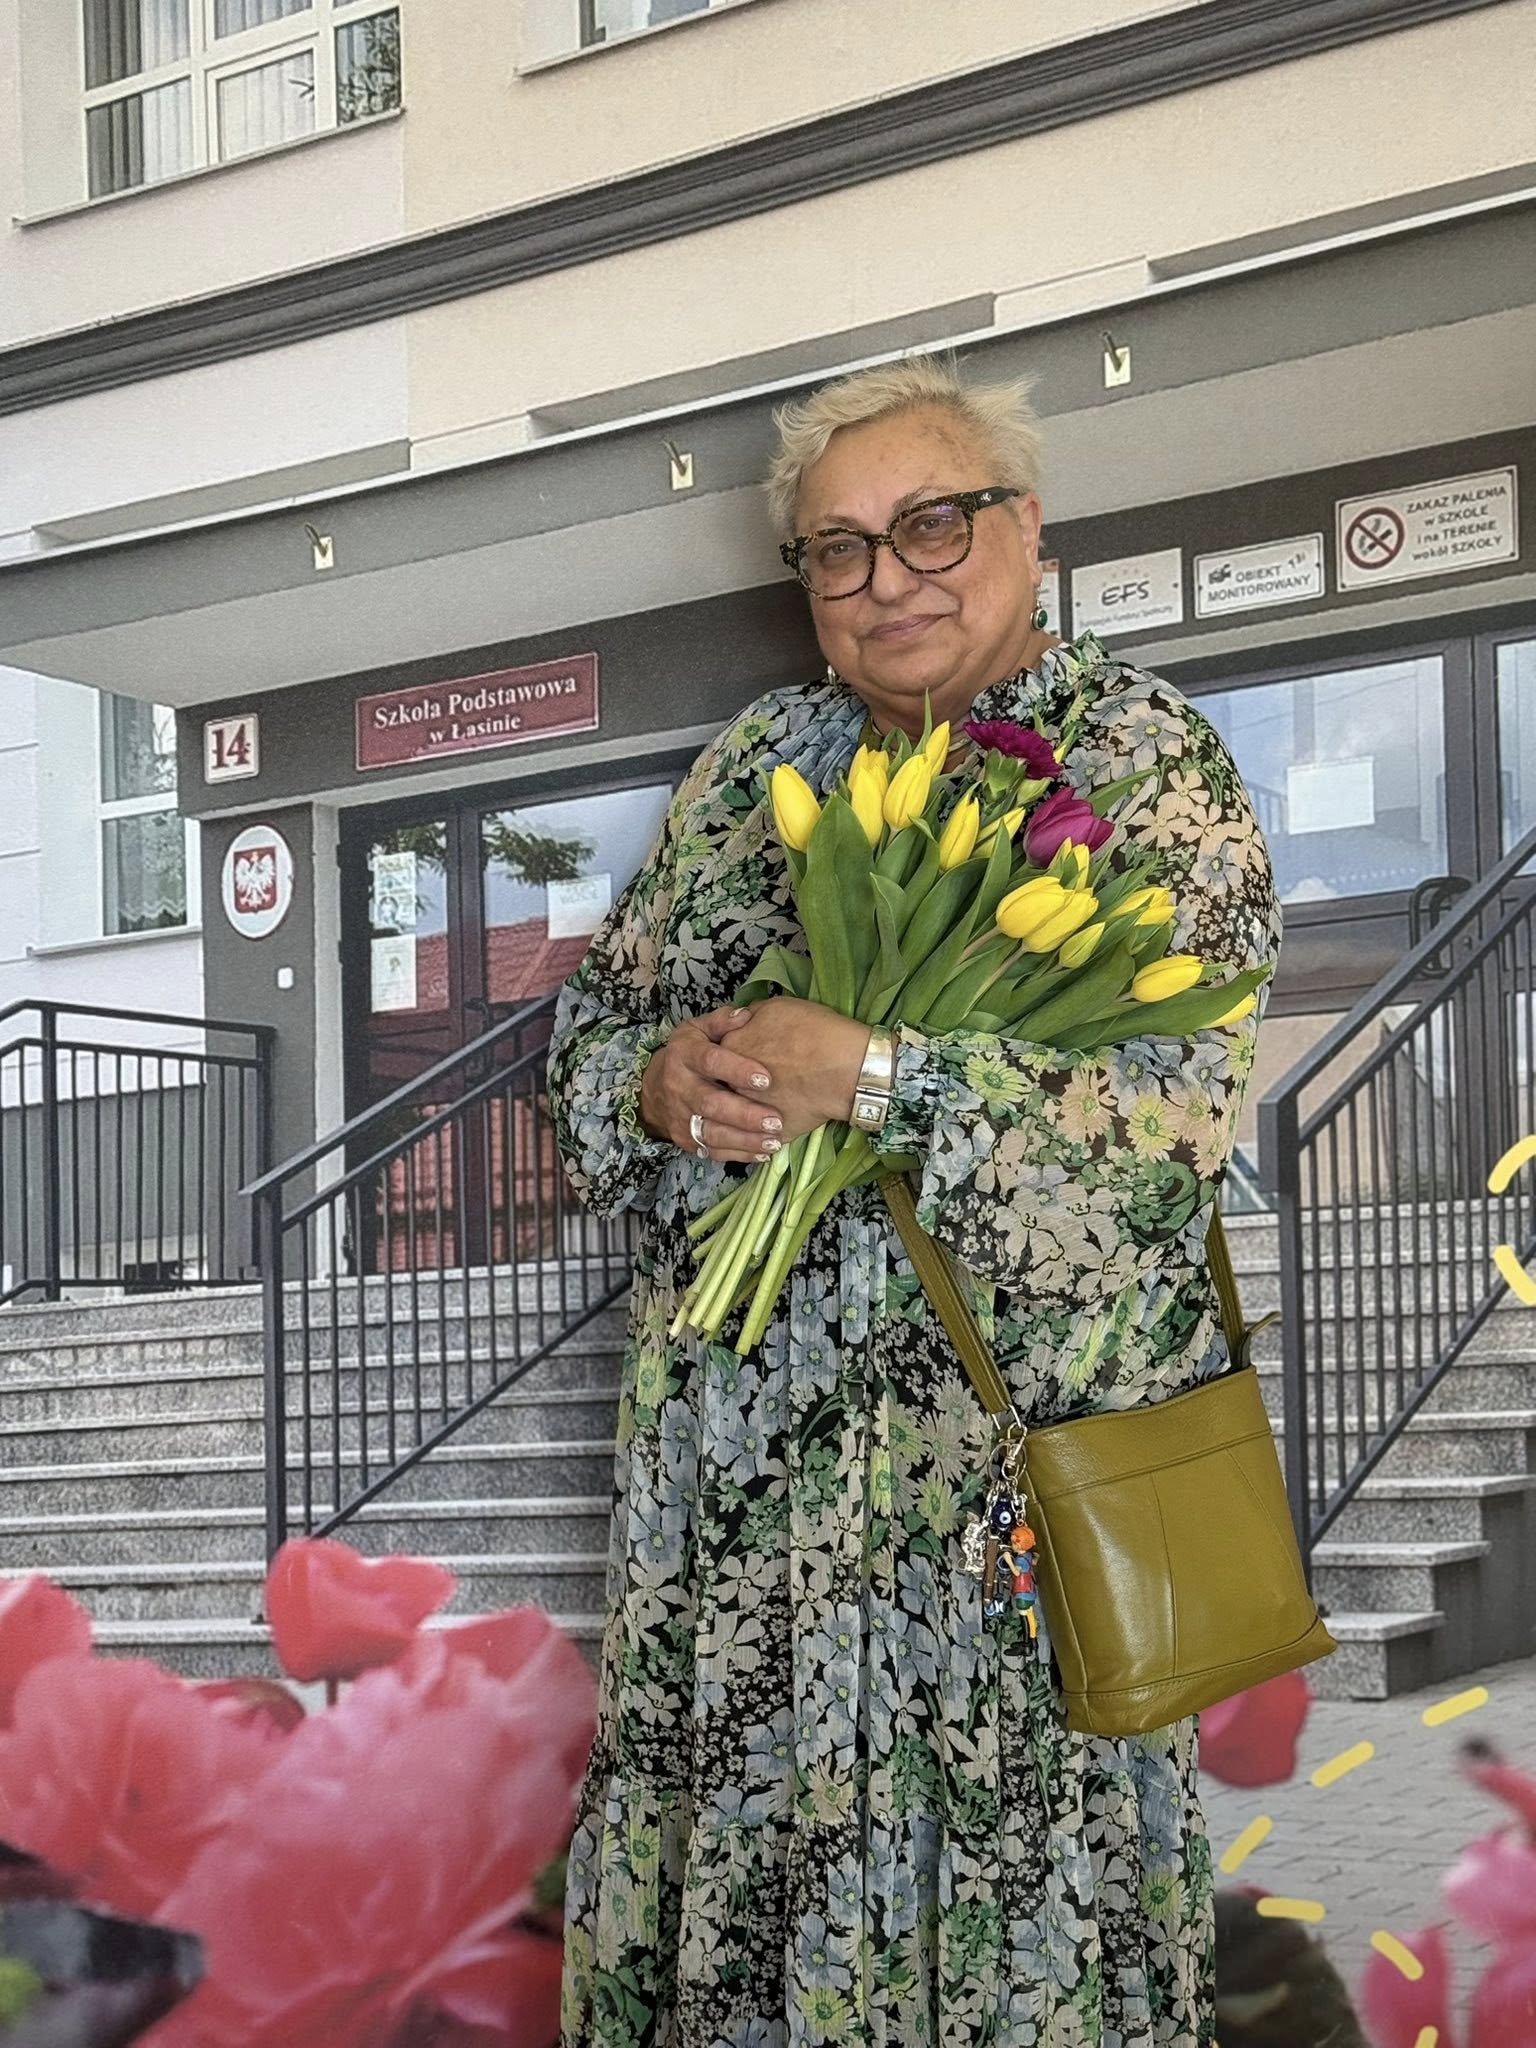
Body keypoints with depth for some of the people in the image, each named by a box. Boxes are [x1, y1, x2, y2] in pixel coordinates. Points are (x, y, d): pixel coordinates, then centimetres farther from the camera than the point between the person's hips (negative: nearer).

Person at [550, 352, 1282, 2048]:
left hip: (1031, 1449, -4)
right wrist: (662, 1081, -9)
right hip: (742, 1447, 4)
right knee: (735, 1840, 8)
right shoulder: (758, 764, 12)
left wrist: (873, 1071, -22)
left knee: (1010, 1872, 1)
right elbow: (591, 1025, 15)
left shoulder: (1144, 755, -2)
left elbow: (1183, 1104, -14)